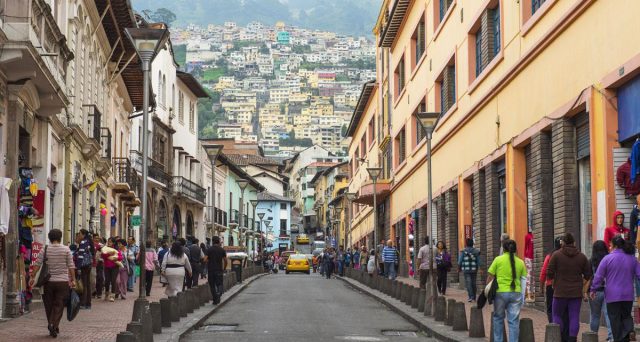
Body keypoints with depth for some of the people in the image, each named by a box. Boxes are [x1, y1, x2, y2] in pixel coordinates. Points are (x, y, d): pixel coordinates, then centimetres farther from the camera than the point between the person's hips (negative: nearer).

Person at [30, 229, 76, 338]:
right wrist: (73, 280, 2)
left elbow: (37, 264, -4)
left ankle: (51, 325, 18)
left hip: (48, 281, 1)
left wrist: (33, 277, 2)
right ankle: (54, 325, -14)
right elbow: (71, 266, -3)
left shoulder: (45, 250, -1)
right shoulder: (66, 249, -2)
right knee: (59, 305, 1)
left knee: (49, 305, 13)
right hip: (62, 281, -1)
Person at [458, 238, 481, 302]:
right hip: (474, 270, 3)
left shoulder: (463, 251, -4)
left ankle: (471, 297, -18)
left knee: (468, 283, -5)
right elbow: (478, 261, 2)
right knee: (473, 283, 11)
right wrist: (478, 268, 15)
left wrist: (459, 268, 13)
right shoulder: (476, 251, 3)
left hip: (466, 270, -3)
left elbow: (460, 261, -1)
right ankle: (474, 297, 16)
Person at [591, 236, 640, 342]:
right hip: (628, 295, 3)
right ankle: (629, 330, -10)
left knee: (615, 319, 5)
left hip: (613, 296, -3)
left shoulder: (607, 258, -9)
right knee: (626, 315, 17)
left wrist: (594, 289, 5)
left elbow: (598, 276, -6)